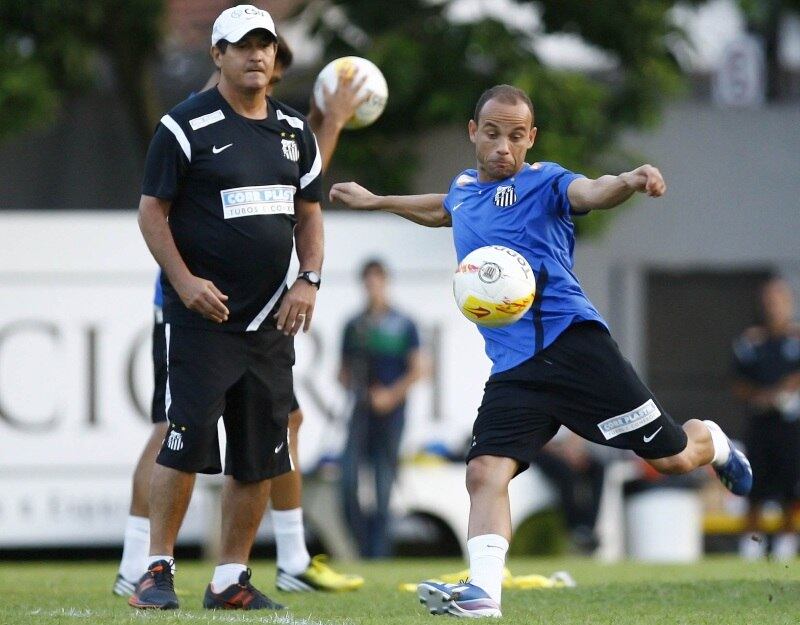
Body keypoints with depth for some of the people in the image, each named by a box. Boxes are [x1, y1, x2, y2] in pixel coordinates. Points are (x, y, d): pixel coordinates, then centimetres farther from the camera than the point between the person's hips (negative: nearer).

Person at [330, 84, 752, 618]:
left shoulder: (543, 182, -2)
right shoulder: (464, 189, 17)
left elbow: (591, 193, -26)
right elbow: (441, 209, 44)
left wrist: (629, 182, -48)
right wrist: (374, 201, 53)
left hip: (573, 343, -5)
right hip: (512, 369, 5)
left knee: (672, 457, 0)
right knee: (486, 472, -17)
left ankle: (714, 444, 36)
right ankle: (483, 591, -25)